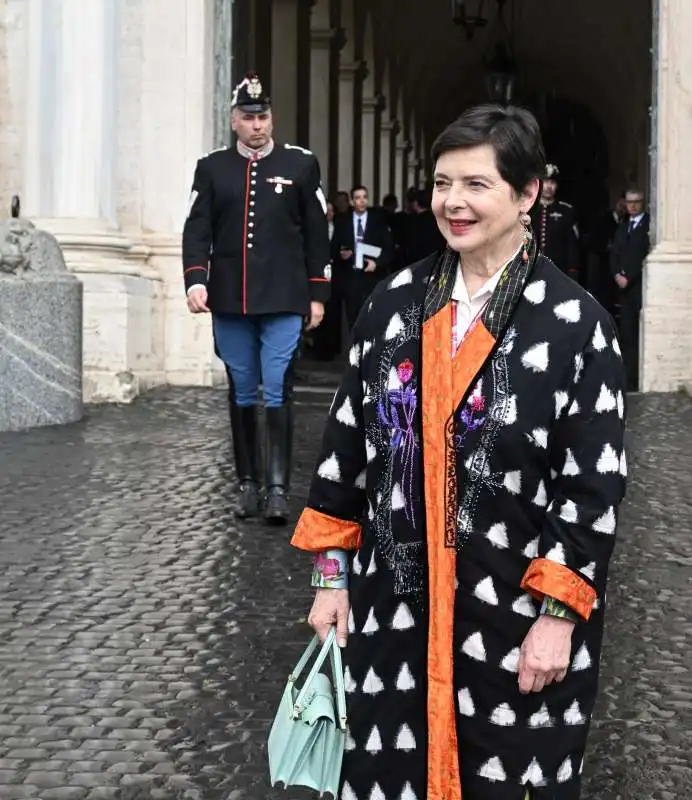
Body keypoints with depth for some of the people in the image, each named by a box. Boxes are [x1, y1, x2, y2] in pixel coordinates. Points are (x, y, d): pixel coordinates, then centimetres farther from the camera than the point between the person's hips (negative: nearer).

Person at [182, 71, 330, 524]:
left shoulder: (301, 165, 4)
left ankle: (278, 487, -7)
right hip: (229, 302, 2)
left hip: (283, 301, -2)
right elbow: (197, 230, 2)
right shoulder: (212, 168, 8)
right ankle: (248, 483, 17)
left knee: (278, 393, -7)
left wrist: (317, 294, 2)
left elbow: (317, 235, 5)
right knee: (242, 393, 9)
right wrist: (196, 279, -13)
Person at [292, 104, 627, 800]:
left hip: (518, 611, -3)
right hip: (392, 601, 3)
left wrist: (558, 613, -12)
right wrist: (332, 575, 7)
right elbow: (345, 441, 8)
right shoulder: (395, 302, 4)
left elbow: (595, 484, -9)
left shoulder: (575, 321, -8)